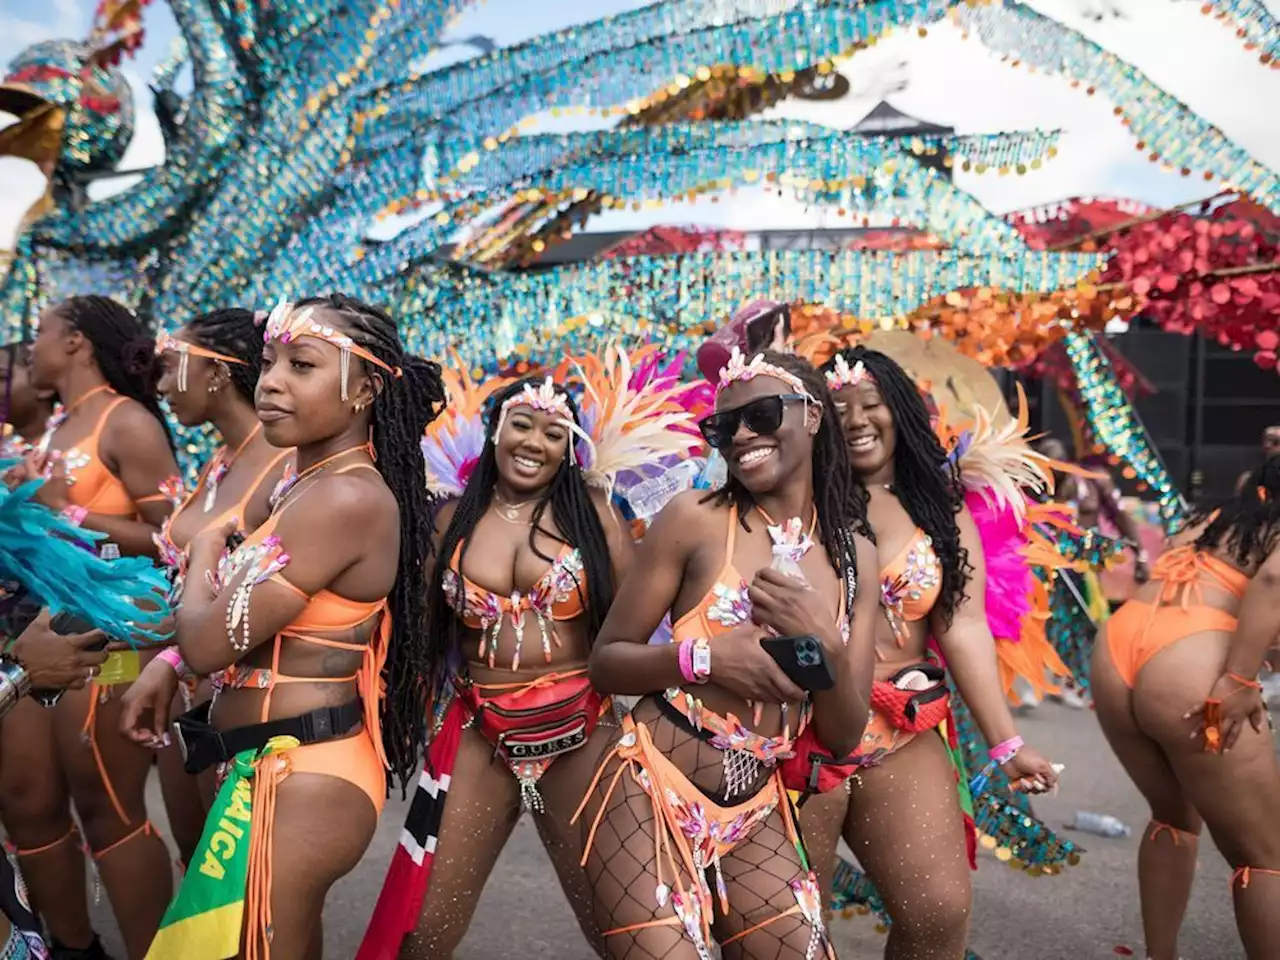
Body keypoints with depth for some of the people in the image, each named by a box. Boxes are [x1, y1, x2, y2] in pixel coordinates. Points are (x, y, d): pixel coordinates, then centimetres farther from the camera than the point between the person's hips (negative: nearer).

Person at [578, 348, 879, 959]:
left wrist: (827, 646, -13)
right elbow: (606, 661, -4)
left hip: (754, 814, 4)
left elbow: (843, 738, 5)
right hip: (651, 794, -4)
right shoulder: (695, 518, -8)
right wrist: (702, 656, -21)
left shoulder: (855, 558, 4)